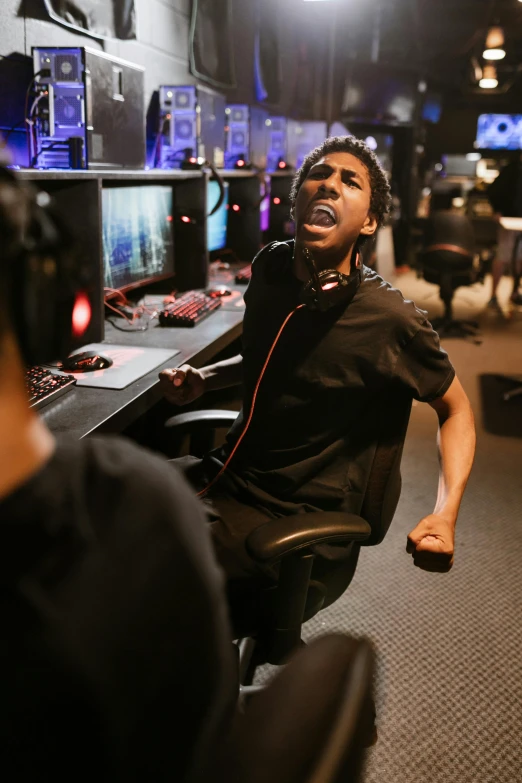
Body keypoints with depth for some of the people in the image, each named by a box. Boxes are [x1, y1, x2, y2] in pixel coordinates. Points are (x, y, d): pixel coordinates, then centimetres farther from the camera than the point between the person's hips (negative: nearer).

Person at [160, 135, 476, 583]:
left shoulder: (391, 320, -20)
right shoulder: (271, 266, -2)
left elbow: (457, 410, -4)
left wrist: (445, 515, -18)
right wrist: (202, 381, 0)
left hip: (293, 515, -6)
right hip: (227, 472, 6)